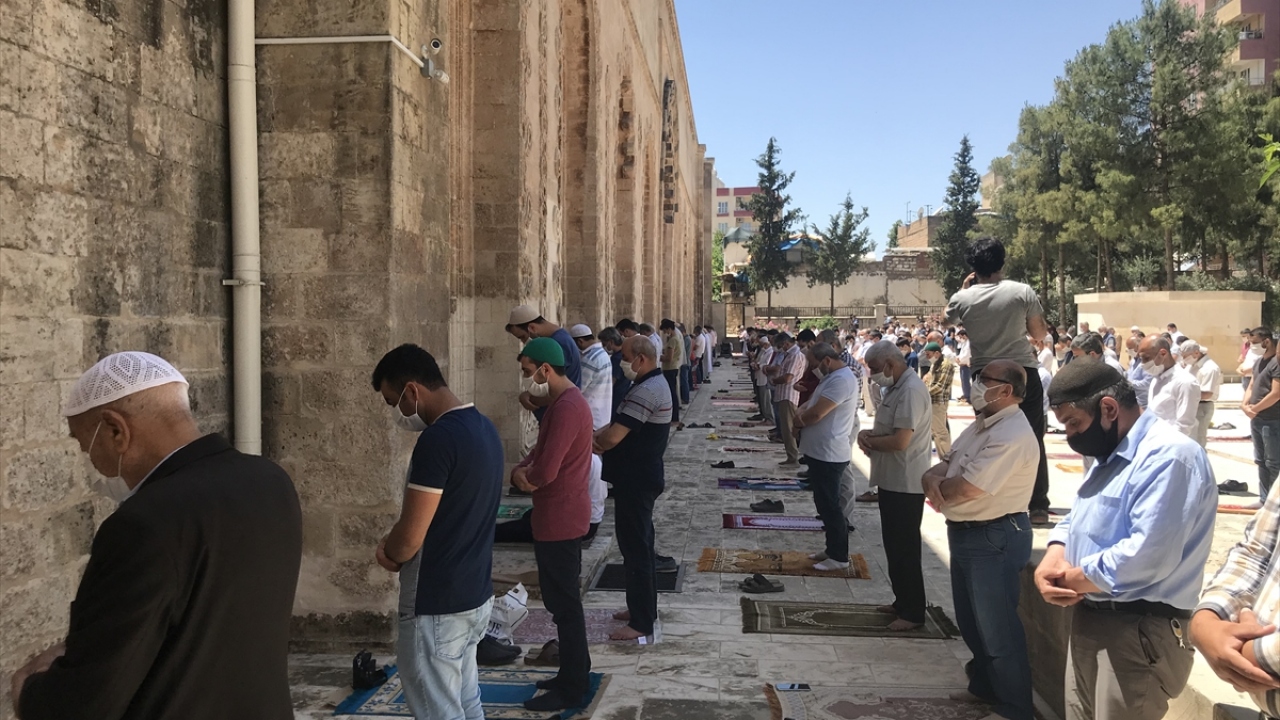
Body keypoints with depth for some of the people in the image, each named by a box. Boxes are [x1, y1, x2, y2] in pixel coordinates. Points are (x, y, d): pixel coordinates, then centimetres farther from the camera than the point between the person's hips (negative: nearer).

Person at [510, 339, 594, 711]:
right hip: (562, 516, 10)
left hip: (560, 519, -10)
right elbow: (542, 452, 17)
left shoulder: (566, 408, -23)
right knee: (563, 599, 18)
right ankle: (574, 674, 29)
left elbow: (545, 472, -27)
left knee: (564, 603, 0)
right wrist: (520, 471, -3)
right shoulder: (565, 401, 12)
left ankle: (571, 689, 10)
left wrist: (526, 476, -5)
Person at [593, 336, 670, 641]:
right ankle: (643, 607, 33)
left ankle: (642, 622, 6)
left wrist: (595, 439, -7)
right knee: (639, 545, 20)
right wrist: (601, 436, -3)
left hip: (636, 481, -11)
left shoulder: (647, 391, -23)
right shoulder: (654, 384, 11)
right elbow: (620, 426, 15)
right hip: (640, 477, 11)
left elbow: (613, 437, -28)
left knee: (635, 549, -3)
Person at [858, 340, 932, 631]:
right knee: (894, 544, 18)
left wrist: (869, 440, -10)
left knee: (905, 548, 0)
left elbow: (900, 441, -27)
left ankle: (913, 613, 11)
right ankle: (902, 601, 31)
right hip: (892, 480, 10)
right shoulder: (896, 387, 12)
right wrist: (870, 434, -2)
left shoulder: (911, 390, -21)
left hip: (905, 483, -10)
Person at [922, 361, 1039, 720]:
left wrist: (936, 486, -6)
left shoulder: (1012, 435, -23)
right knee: (971, 621, 22)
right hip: (965, 533, 10)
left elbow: (965, 488, -28)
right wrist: (934, 478, -14)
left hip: (994, 539, -10)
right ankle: (984, 686, 40)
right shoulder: (982, 424, 10)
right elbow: (945, 464, 10)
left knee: (997, 628, 2)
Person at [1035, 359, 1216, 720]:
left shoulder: (1168, 456, -20)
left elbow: (1147, 556, -29)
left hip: (1138, 634, -9)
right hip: (1089, 620, 10)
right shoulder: (1111, 455, 14)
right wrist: (1052, 561, -5)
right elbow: (1076, 521, 17)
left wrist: (1072, 579, -16)